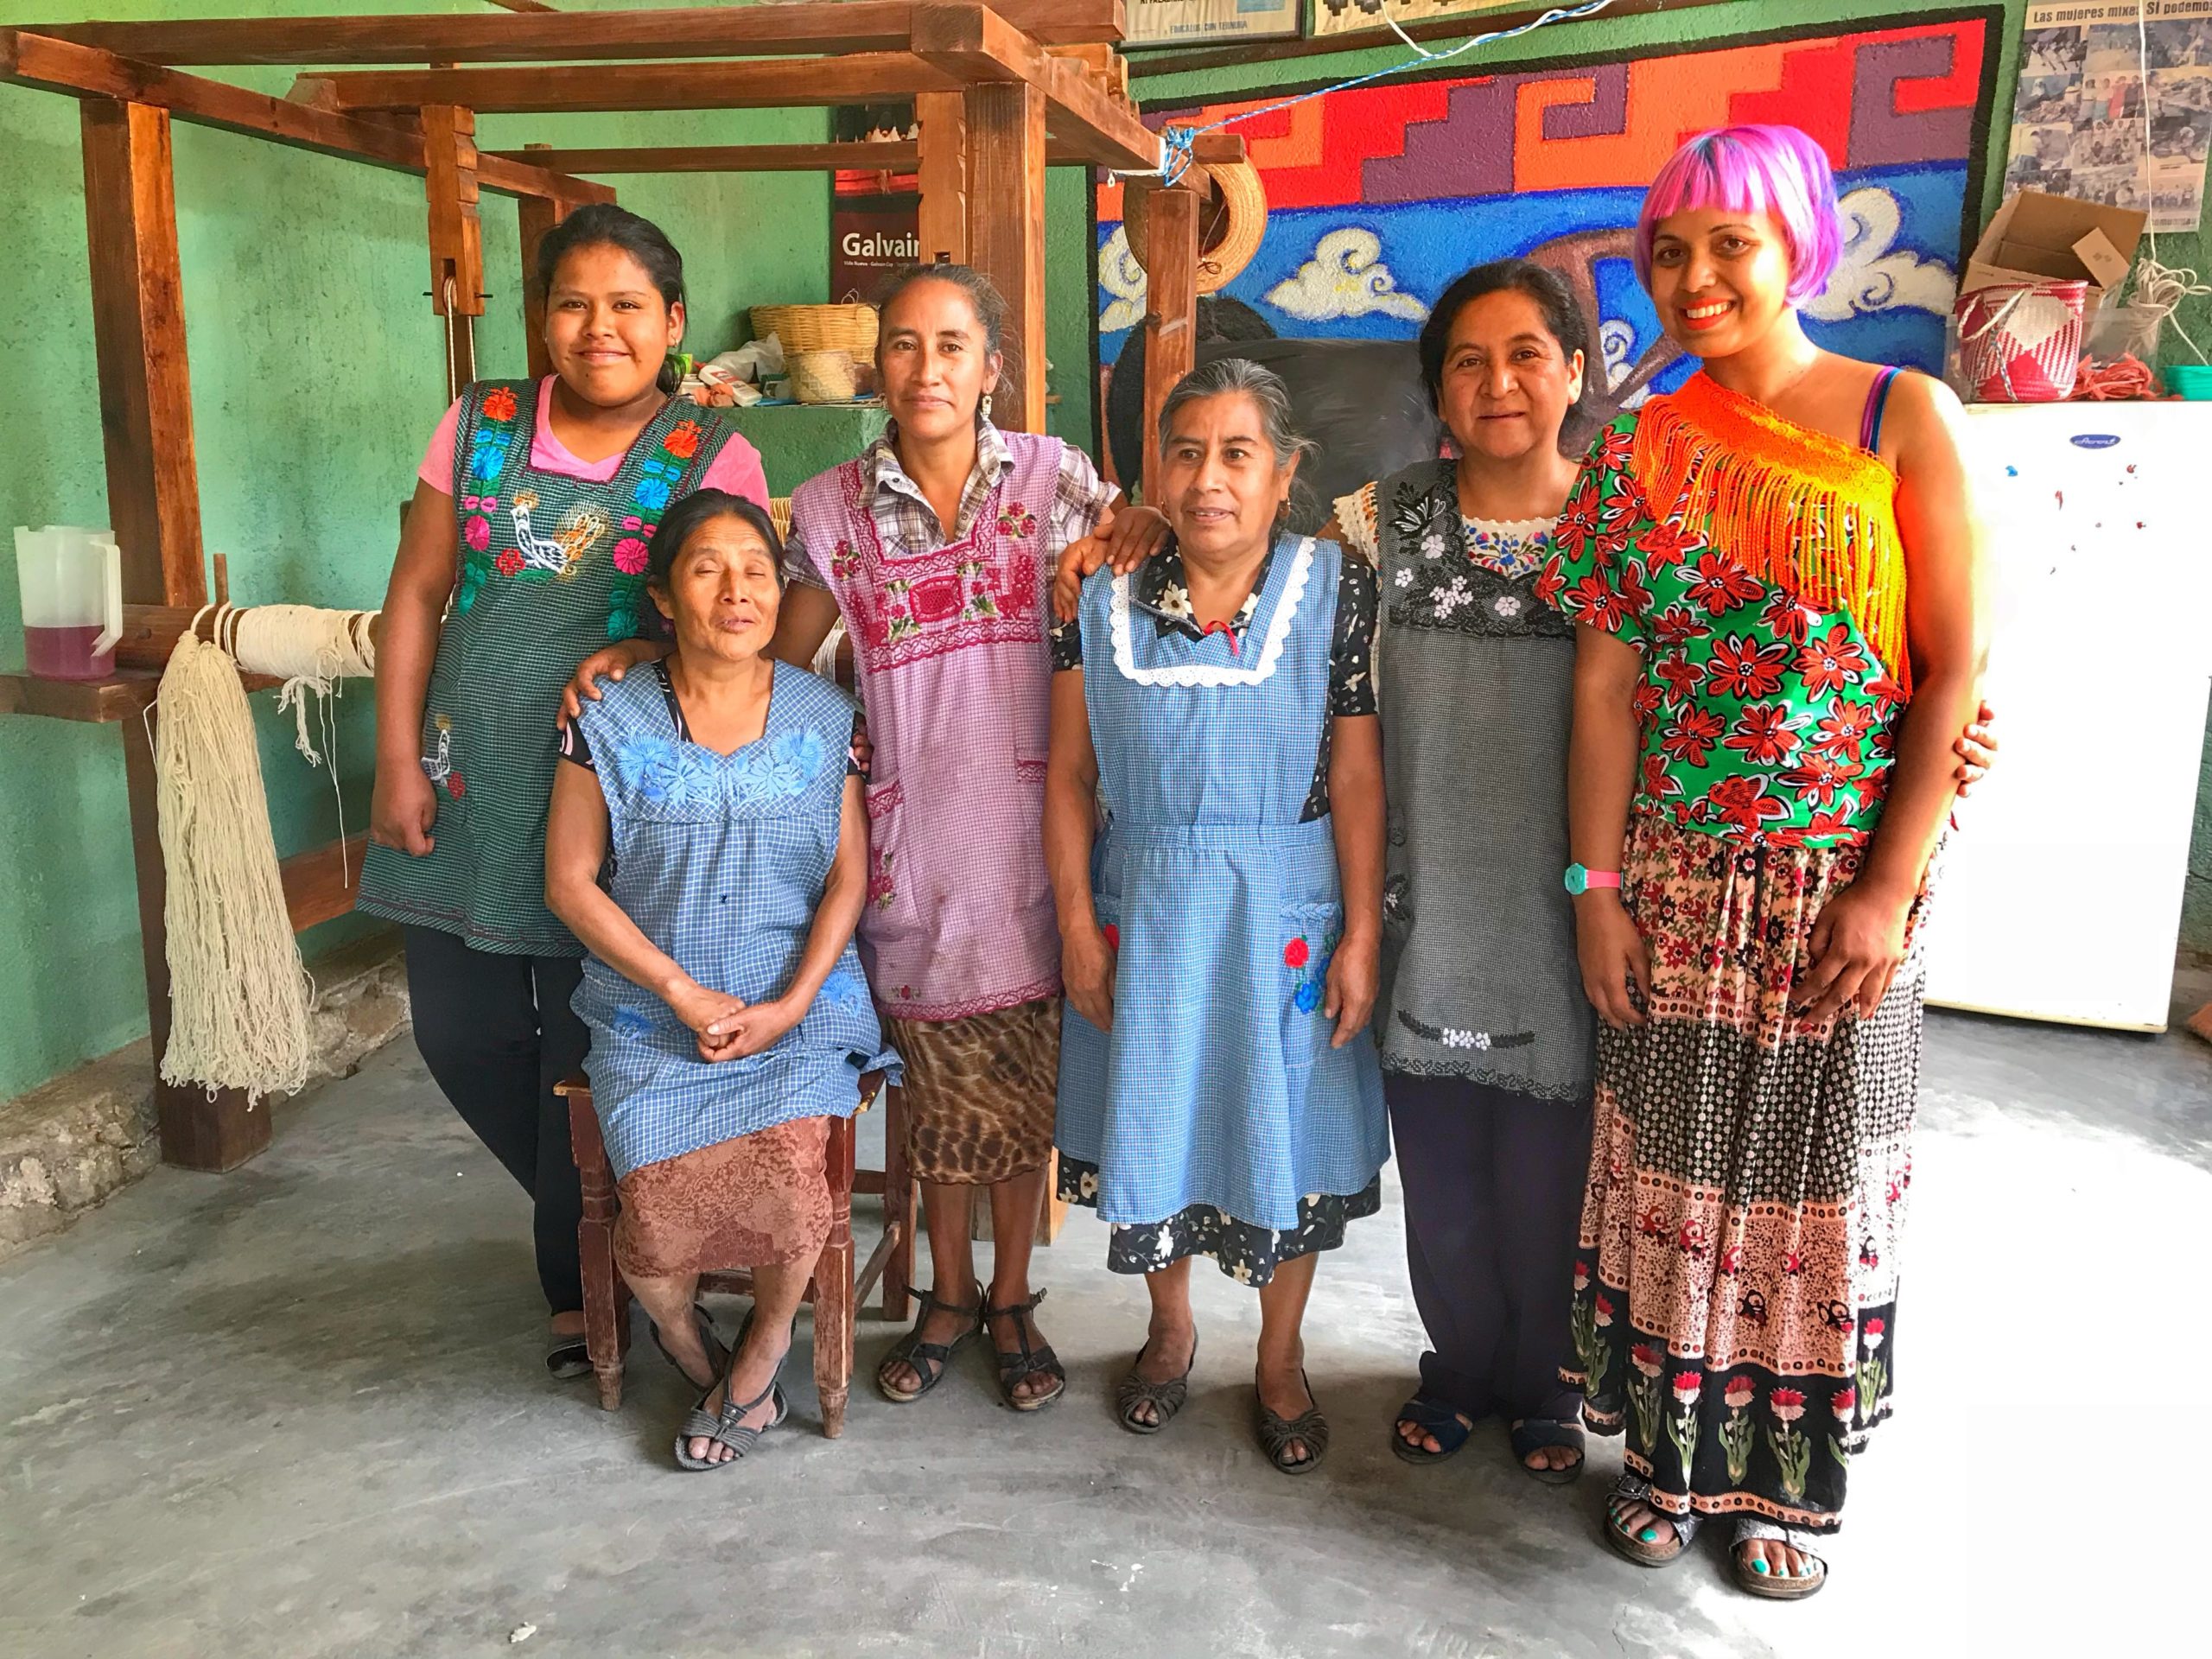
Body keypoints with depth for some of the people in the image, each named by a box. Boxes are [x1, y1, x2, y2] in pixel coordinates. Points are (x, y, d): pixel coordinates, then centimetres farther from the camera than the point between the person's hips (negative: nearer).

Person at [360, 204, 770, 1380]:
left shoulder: (714, 458, -3)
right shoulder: (478, 425, 5)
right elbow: (416, 595, 5)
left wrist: (628, 652, -23)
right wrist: (399, 761, 0)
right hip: (468, 788, 4)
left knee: (591, 1051, 5)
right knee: (460, 1035, 10)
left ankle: (580, 1279, 30)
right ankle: (592, 1221, 36)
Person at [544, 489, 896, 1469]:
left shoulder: (824, 717, 4)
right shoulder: (611, 723, 0)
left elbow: (847, 878, 4)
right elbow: (570, 882, 0)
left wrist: (792, 1003, -10)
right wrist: (685, 993, -9)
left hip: (798, 1004, 0)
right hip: (653, 1012, 0)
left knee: (787, 1161, -26)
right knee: (658, 1209, -20)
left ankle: (759, 1355, 6)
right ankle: (704, 1364, 15)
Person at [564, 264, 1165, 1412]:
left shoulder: (1052, 478, 0)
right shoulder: (832, 510, 3)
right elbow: (775, 655, 11)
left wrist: (1142, 532, -17)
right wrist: (645, 651, 1)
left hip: (1029, 832, 0)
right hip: (909, 838, 1)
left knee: (1025, 1081, 9)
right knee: (937, 1083, 12)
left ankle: (1013, 1299, 30)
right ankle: (949, 1296, 33)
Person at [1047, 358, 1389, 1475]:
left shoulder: (1336, 590, -7)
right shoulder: (1105, 600, -2)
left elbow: (1358, 776, -8)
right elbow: (1070, 773, 1)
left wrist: (1360, 934, -10)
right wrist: (1078, 924, -2)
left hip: (1286, 913, -2)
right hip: (1144, 910, 2)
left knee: (1286, 1133, 10)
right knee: (1152, 1124, 15)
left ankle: (1281, 1360, 34)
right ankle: (1170, 1331, 41)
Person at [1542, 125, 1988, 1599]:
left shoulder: (1906, 418, -5)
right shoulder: (1643, 452, 2)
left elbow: (1956, 668, -7)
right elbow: (1606, 682, 0)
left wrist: (1889, 888, -13)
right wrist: (1597, 887, -5)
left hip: (1843, 882, -2)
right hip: (1677, 881, 2)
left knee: (1814, 1172, 10)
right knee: (1671, 1164, 11)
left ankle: (1791, 1478, 31)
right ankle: (1670, 1449, 31)